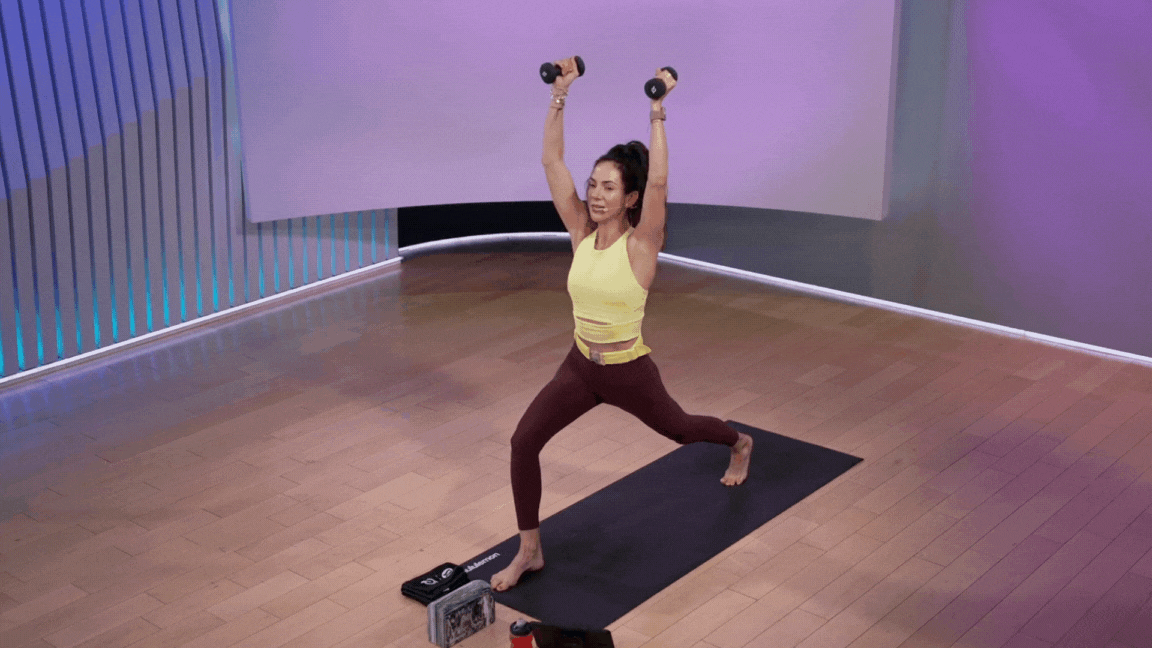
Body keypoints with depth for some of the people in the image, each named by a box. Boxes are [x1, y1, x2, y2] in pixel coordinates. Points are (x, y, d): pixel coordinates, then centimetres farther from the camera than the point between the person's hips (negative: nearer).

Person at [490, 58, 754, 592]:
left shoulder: (640, 244, -18)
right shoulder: (582, 232, -6)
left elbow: (658, 180, -34)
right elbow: (551, 161, -9)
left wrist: (657, 113, -34)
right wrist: (560, 95, -15)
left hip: (629, 372, -4)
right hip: (579, 367, 4)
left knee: (679, 430, 24)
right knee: (523, 441, -14)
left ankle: (740, 445, 59)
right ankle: (529, 551, 0)